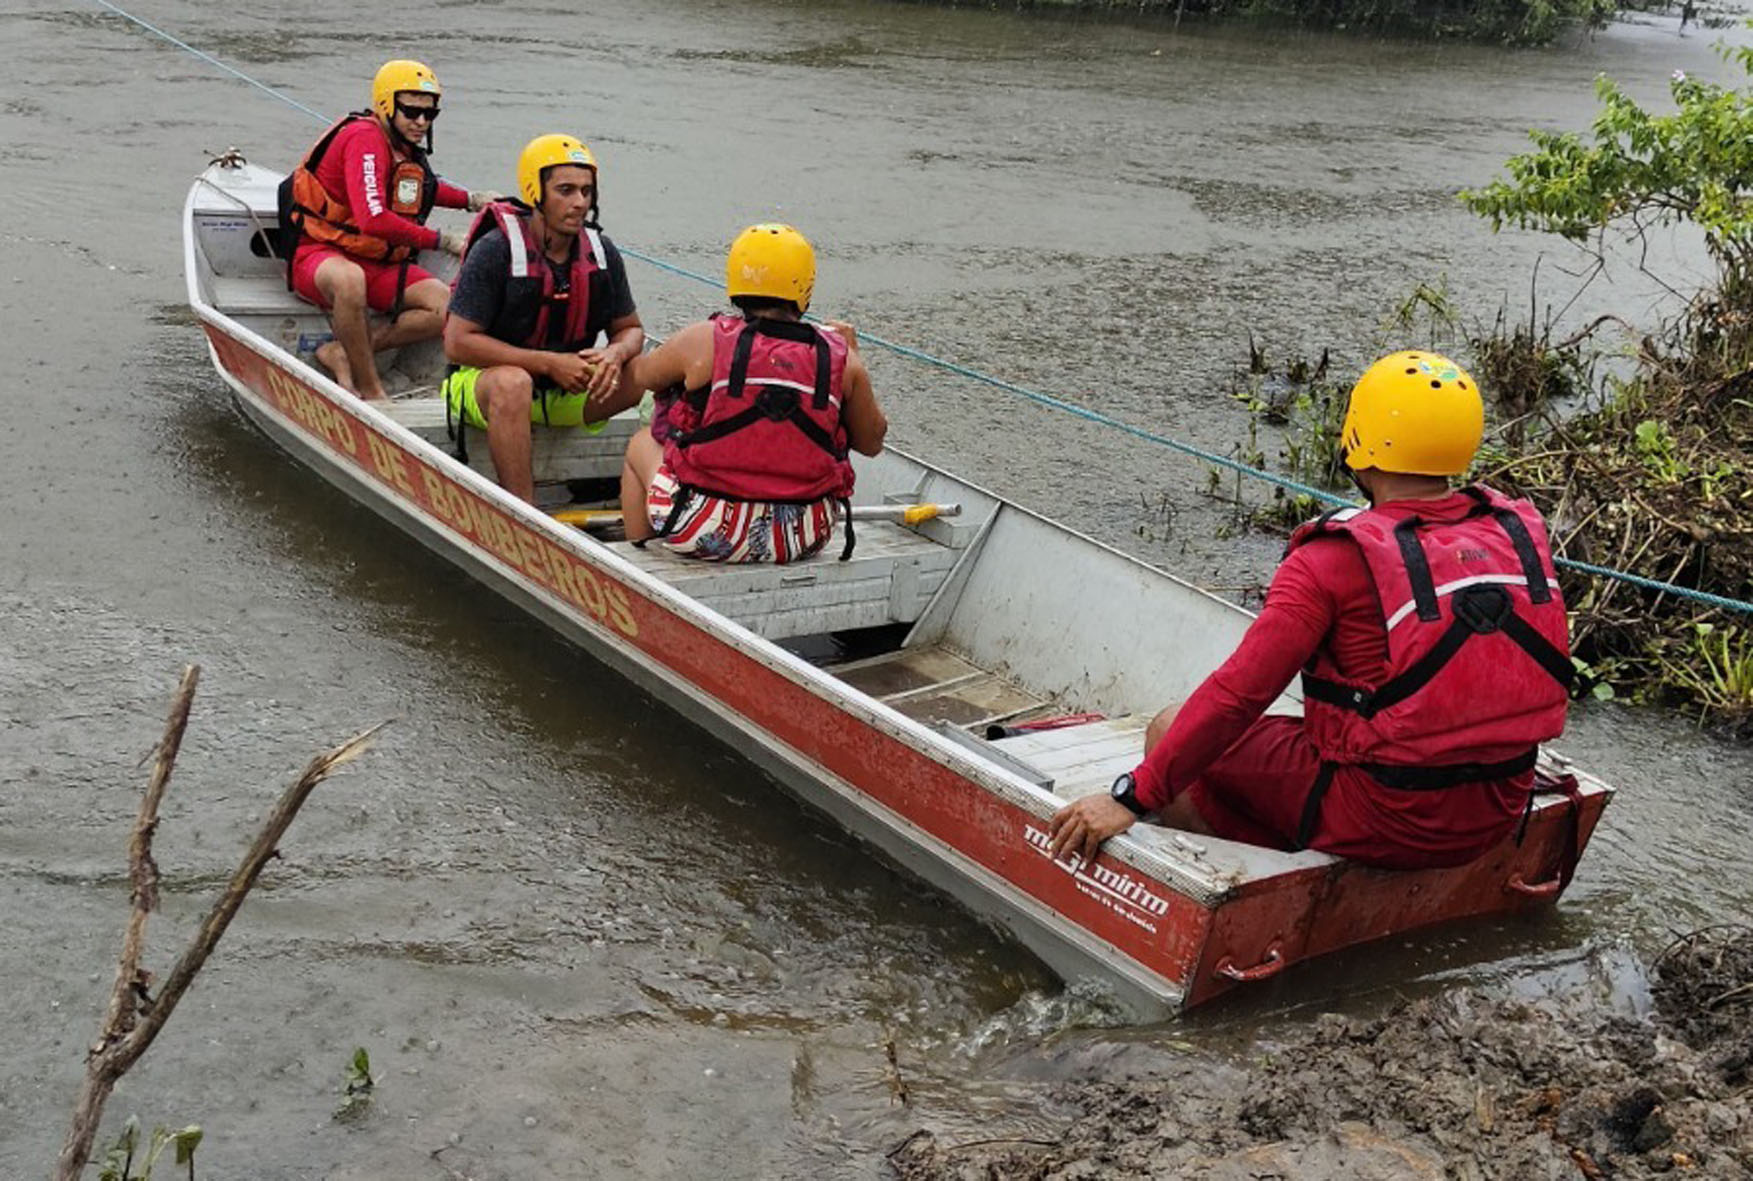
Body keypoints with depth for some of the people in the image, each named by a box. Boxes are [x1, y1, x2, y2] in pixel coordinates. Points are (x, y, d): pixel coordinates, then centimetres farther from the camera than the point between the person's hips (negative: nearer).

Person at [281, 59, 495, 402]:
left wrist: (471, 200, 19)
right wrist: (443, 240, -24)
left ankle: (341, 354, -12)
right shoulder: (365, 138, -18)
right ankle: (371, 392, -31)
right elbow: (373, 220, -31)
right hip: (319, 255, -8)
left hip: (377, 263, 8)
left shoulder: (406, 148, 8)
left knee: (446, 307, -13)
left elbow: (418, 188, 34)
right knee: (349, 279, -43)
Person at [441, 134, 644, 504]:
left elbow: (630, 329, 9)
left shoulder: (602, 254, -1)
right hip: (483, 381, -5)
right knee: (512, 382, -39)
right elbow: (458, 342, -20)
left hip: (566, 392, 5)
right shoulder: (496, 251, -17)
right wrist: (549, 363, -24)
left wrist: (616, 353, -18)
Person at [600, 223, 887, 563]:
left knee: (641, 445, 27)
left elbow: (639, 376, 10)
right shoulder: (840, 357, -5)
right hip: (805, 539, 2)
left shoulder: (705, 341, -9)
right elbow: (872, 442, 10)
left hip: (709, 536, -2)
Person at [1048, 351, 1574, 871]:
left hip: (1384, 823, -7)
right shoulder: (1520, 533, 1)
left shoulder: (1337, 560, -17)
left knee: (1170, 730, 8)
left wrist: (1132, 798, -15)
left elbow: (1238, 695, -21)